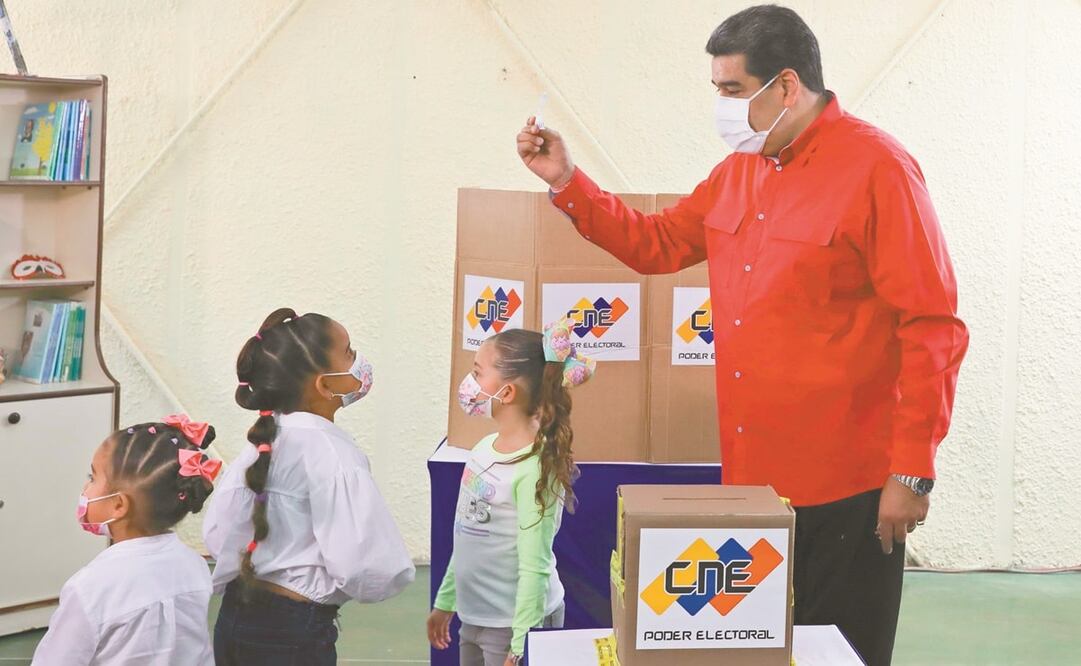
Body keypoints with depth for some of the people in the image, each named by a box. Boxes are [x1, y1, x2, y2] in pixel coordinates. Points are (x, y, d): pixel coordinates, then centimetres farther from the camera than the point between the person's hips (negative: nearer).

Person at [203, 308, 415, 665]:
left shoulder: (263, 444, 3)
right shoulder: (332, 454, -20)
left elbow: (218, 535, 7)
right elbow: (367, 571, -27)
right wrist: (395, 572, -6)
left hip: (236, 619, 7)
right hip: (294, 635, -7)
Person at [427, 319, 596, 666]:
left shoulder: (536, 467, -21)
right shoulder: (485, 448, 2)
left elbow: (534, 567, -21)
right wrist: (445, 602, 18)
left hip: (514, 623, -7)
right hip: (475, 617, 7)